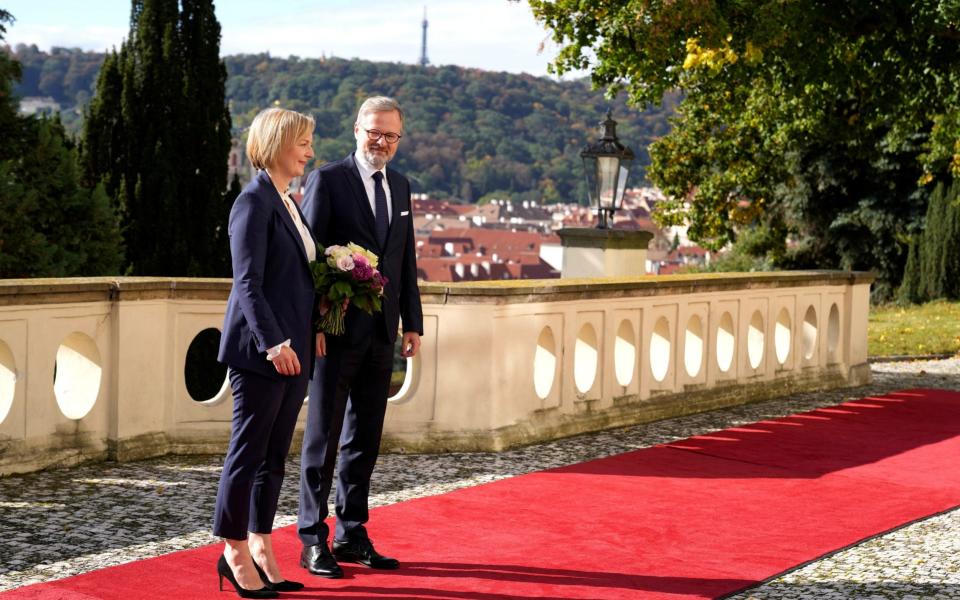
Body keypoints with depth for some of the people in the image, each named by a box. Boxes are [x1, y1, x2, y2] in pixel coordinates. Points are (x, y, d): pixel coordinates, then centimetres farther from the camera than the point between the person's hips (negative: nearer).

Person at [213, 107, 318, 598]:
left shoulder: (288, 203, 16)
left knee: (274, 455, 11)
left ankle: (260, 548, 18)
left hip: (292, 350, 9)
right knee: (249, 449, -2)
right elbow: (248, 282, -17)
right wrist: (271, 342, -24)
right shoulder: (254, 202, -10)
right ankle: (235, 553, 7)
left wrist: (306, 339, 10)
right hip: (261, 349, -9)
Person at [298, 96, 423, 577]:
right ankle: (313, 539, 8)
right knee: (323, 435, 1)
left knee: (365, 438, 10)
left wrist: (412, 322, 10)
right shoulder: (327, 180, -5)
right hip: (337, 329, -6)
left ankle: (352, 536, 19)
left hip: (381, 333, 6)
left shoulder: (401, 187, 14)